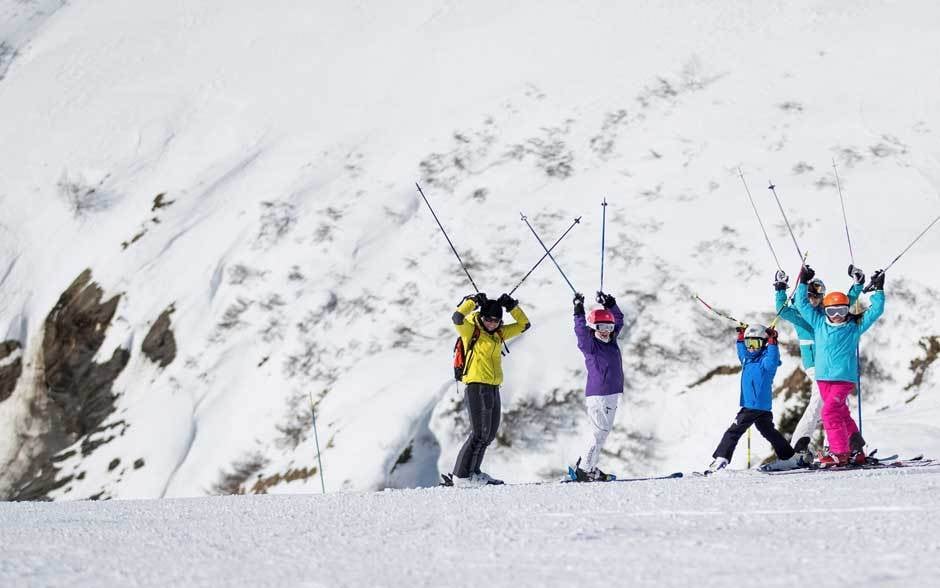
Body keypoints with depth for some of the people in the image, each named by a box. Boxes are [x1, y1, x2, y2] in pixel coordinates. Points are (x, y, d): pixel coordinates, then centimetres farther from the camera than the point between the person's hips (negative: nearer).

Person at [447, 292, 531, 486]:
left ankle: (472, 472, 23)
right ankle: (461, 475, -6)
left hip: (493, 388, 8)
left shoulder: (499, 334, 16)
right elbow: (458, 318, -23)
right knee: (480, 433, -11)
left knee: (490, 434, 12)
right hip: (476, 387, -8)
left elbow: (524, 324, 20)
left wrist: (512, 306, 8)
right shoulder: (471, 331, -4)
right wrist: (473, 301, -18)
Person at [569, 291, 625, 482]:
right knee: (599, 432, -10)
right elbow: (581, 332, -27)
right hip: (597, 394, -8)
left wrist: (611, 305, 12)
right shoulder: (590, 344, -8)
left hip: (612, 393, 8)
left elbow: (619, 320, 23)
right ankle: (584, 470, -6)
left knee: (604, 431, 12)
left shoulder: (611, 341, 12)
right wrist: (579, 313, -31)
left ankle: (588, 466, 18)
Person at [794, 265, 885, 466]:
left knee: (830, 411, -19)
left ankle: (840, 452, -18)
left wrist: (878, 289, -2)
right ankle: (856, 451, 19)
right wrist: (803, 282, 9)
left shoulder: (854, 327, 1)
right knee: (841, 414, 10)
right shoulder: (819, 323, 9)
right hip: (823, 378, 5)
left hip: (844, 378, -5)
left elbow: (876, 311, 3)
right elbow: (802, 304, 13)